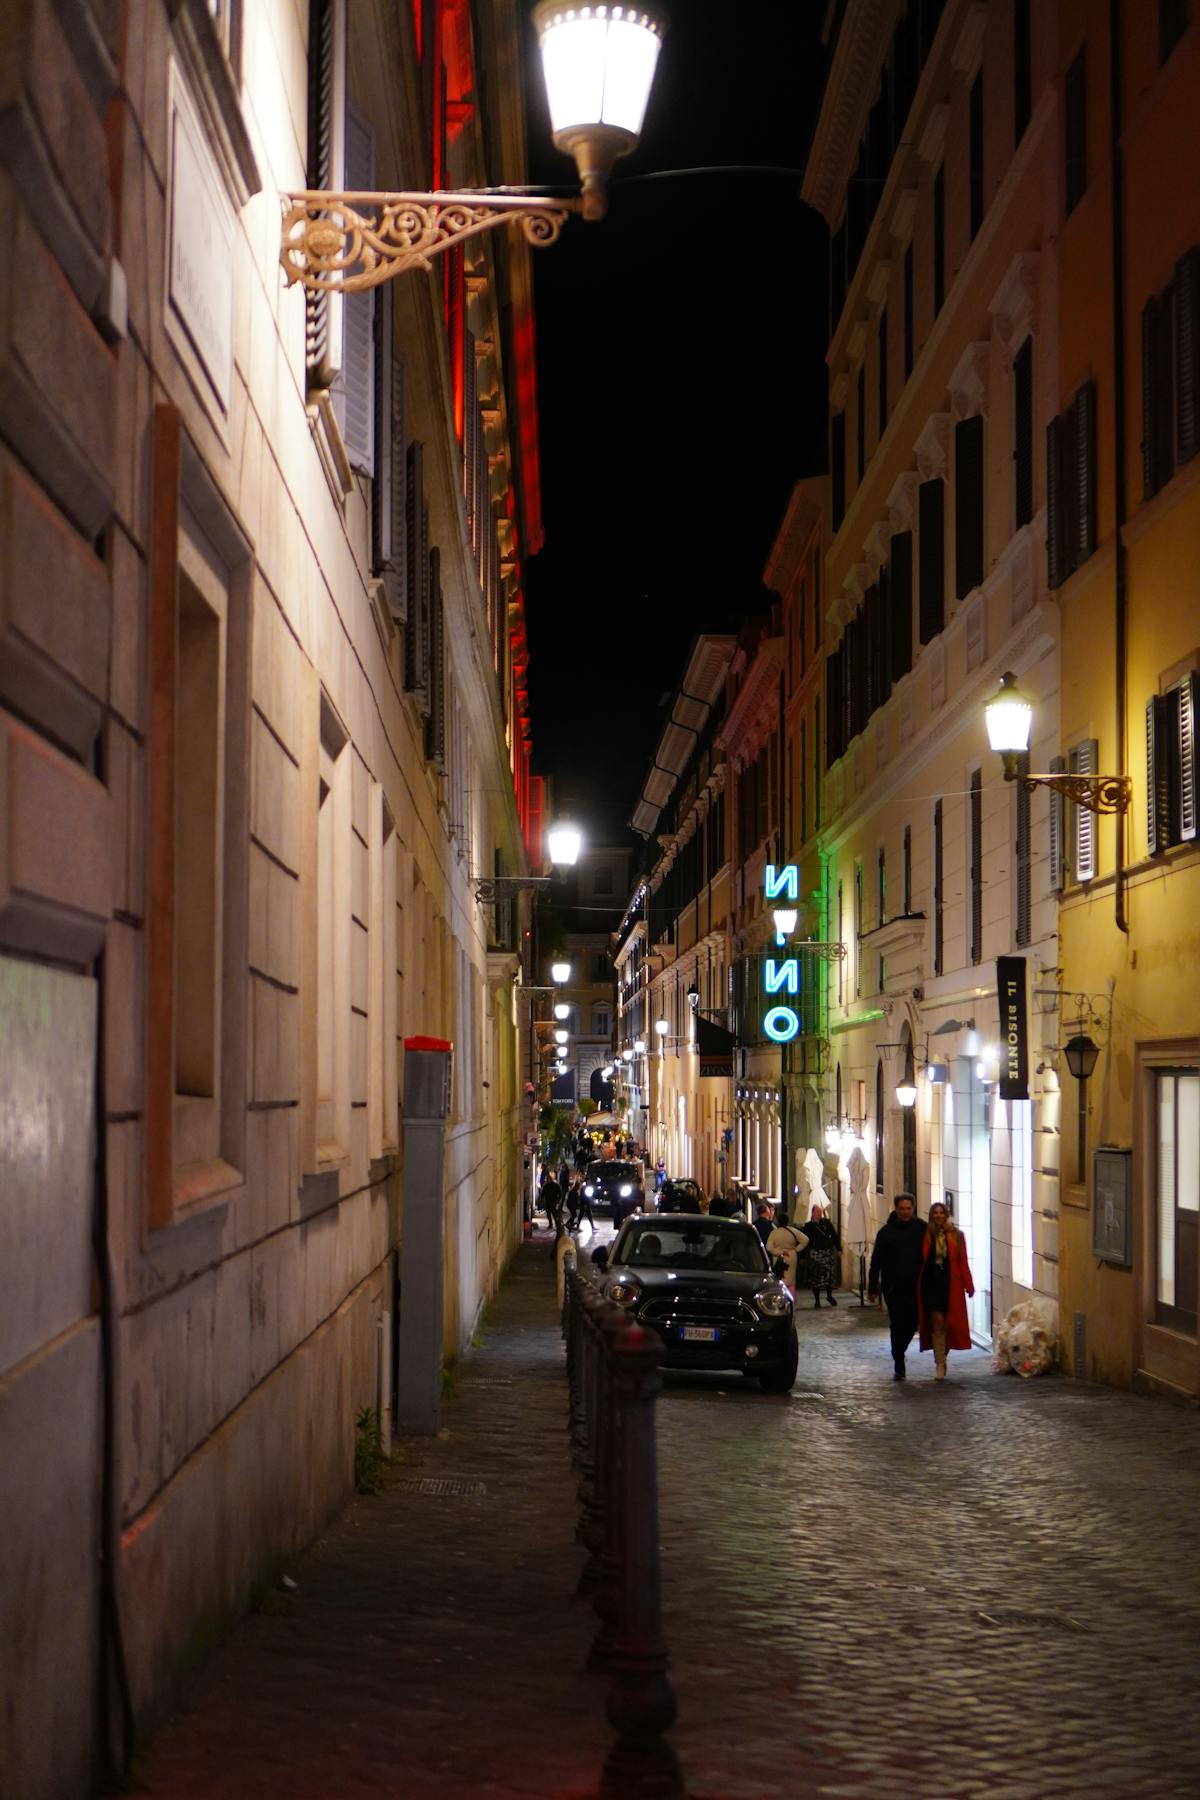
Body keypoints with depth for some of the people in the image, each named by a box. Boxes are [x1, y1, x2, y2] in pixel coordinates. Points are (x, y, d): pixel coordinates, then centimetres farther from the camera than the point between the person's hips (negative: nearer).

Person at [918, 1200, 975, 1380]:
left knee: (949, 1324, 5)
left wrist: (968, 1285, -1)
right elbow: (920, 1262, 1)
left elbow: (963, 1262, 3)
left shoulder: (956, 1236, 5)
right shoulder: (925, 1235, 1)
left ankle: (942, 1358, 26)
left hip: (951, 1285, 1)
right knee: (937, 1323, -7)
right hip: (932, 1284, -1)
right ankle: (940, 1365, -6)